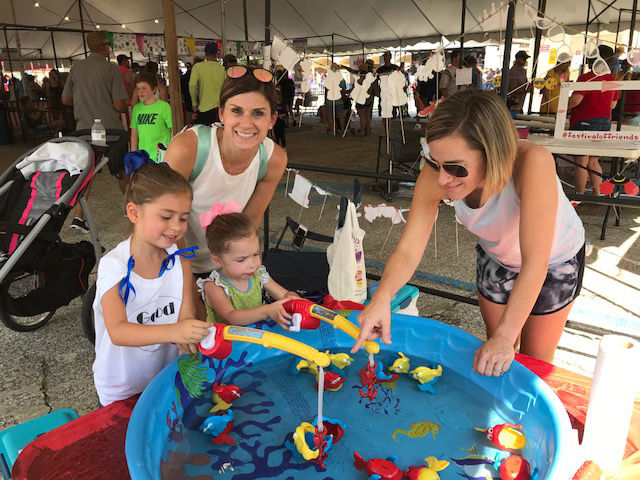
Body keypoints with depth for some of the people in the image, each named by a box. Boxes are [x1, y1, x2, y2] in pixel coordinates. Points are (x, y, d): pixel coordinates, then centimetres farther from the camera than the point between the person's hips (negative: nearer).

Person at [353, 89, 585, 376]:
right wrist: (382, 297, -48)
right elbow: (408, 250, -30)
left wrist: (505, 336, -42)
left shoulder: (532, 162, -44)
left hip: (555, 260, -3)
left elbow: (536, 261, -42)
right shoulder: (435, 177, -33)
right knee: (494, 361, 22)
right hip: (496, 256, 3)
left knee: (535, 358, 17)